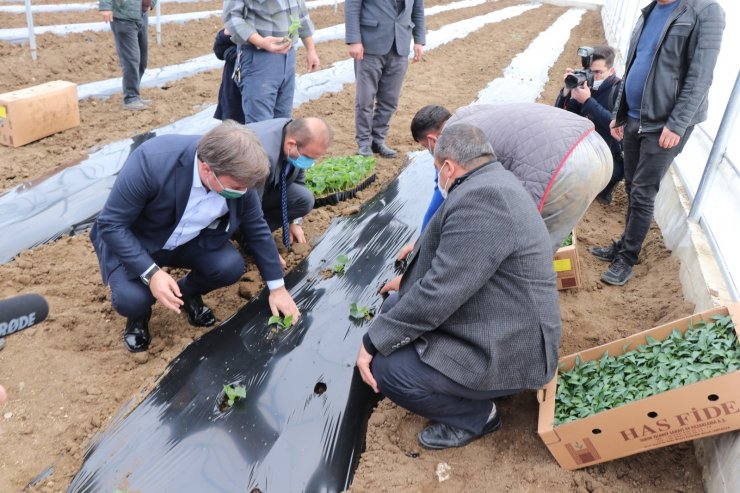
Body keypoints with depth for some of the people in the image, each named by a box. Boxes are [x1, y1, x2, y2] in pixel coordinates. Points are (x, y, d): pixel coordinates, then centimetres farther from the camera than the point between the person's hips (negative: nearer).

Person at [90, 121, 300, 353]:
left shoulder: (238, 177, -22)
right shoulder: (152, 161, -37)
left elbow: (257, 228, -6)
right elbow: (110, 224, -26)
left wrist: (277, 287, -1)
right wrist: (151, 273, -37)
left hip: (191, 240, 3)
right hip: (133, 242, -3)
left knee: (231, 266, -21)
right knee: (131, 299, -27)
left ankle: (187, 293, 13)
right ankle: (138, 315, 12)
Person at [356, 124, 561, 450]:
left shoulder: (481, 197, -26)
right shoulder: (494, 181, 7)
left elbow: (439, 293, -27)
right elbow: (452, 260, 21)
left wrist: (373, 341, -17)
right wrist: (410, 281, 28)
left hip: (507, 352, -10)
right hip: (499, 327, 10)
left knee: (384, 367, -15)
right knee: (396, 306, 13)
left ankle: (475, 416, 6)